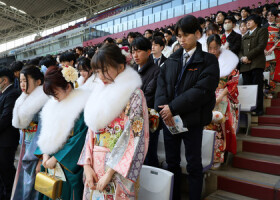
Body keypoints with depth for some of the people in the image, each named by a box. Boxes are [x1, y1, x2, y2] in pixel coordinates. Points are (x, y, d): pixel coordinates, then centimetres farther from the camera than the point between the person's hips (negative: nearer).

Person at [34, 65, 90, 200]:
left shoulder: (82, 106, -15)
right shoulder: (52, 105, 8)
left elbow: (80, 138, -18)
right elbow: (46, 134, 11)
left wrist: (56, 158, -13)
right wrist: (45, 154, -4)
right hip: (52, 164, 6)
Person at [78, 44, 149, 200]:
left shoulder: (134, 95, -9)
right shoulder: (100, 94, 9)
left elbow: (134, 137, -16)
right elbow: (91, 131, 8)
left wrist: (109, 173, -16)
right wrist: (87, 165, -2)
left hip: (118, 168, -5)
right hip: (96, 165, 5)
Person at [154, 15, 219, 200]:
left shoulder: (208, 60, -3)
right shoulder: (172, 60, 11)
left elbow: (202, 90, -15)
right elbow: (161, 83, 2)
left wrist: (173, 108, -20)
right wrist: (163, 108, -16)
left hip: (192, 119, -4)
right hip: (169, 117, 5)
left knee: (194, 164, 8)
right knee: (172, 162, 14)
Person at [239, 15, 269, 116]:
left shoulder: (262, 31, 11)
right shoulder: (245, 36, 30)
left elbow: (261, 46, -4)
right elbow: (241, 50, 20)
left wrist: (248, 56, -11)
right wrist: (242, 58, -3)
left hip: (257, 63, -5)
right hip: (245, 65, 6)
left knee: (257, 87, -9)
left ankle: (258, 109, -5)